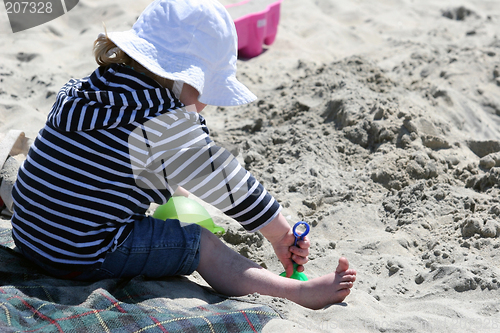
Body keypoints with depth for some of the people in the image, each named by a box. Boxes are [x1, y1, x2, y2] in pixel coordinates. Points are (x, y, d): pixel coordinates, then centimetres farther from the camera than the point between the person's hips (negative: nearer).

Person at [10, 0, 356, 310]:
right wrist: (281, 233, 2)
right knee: (201, 244, -6)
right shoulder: (167, 121, -18)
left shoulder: (88, 89, 8)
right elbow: (225, 182, -9)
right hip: (85, 256, -8)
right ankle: (297, 291, -7)